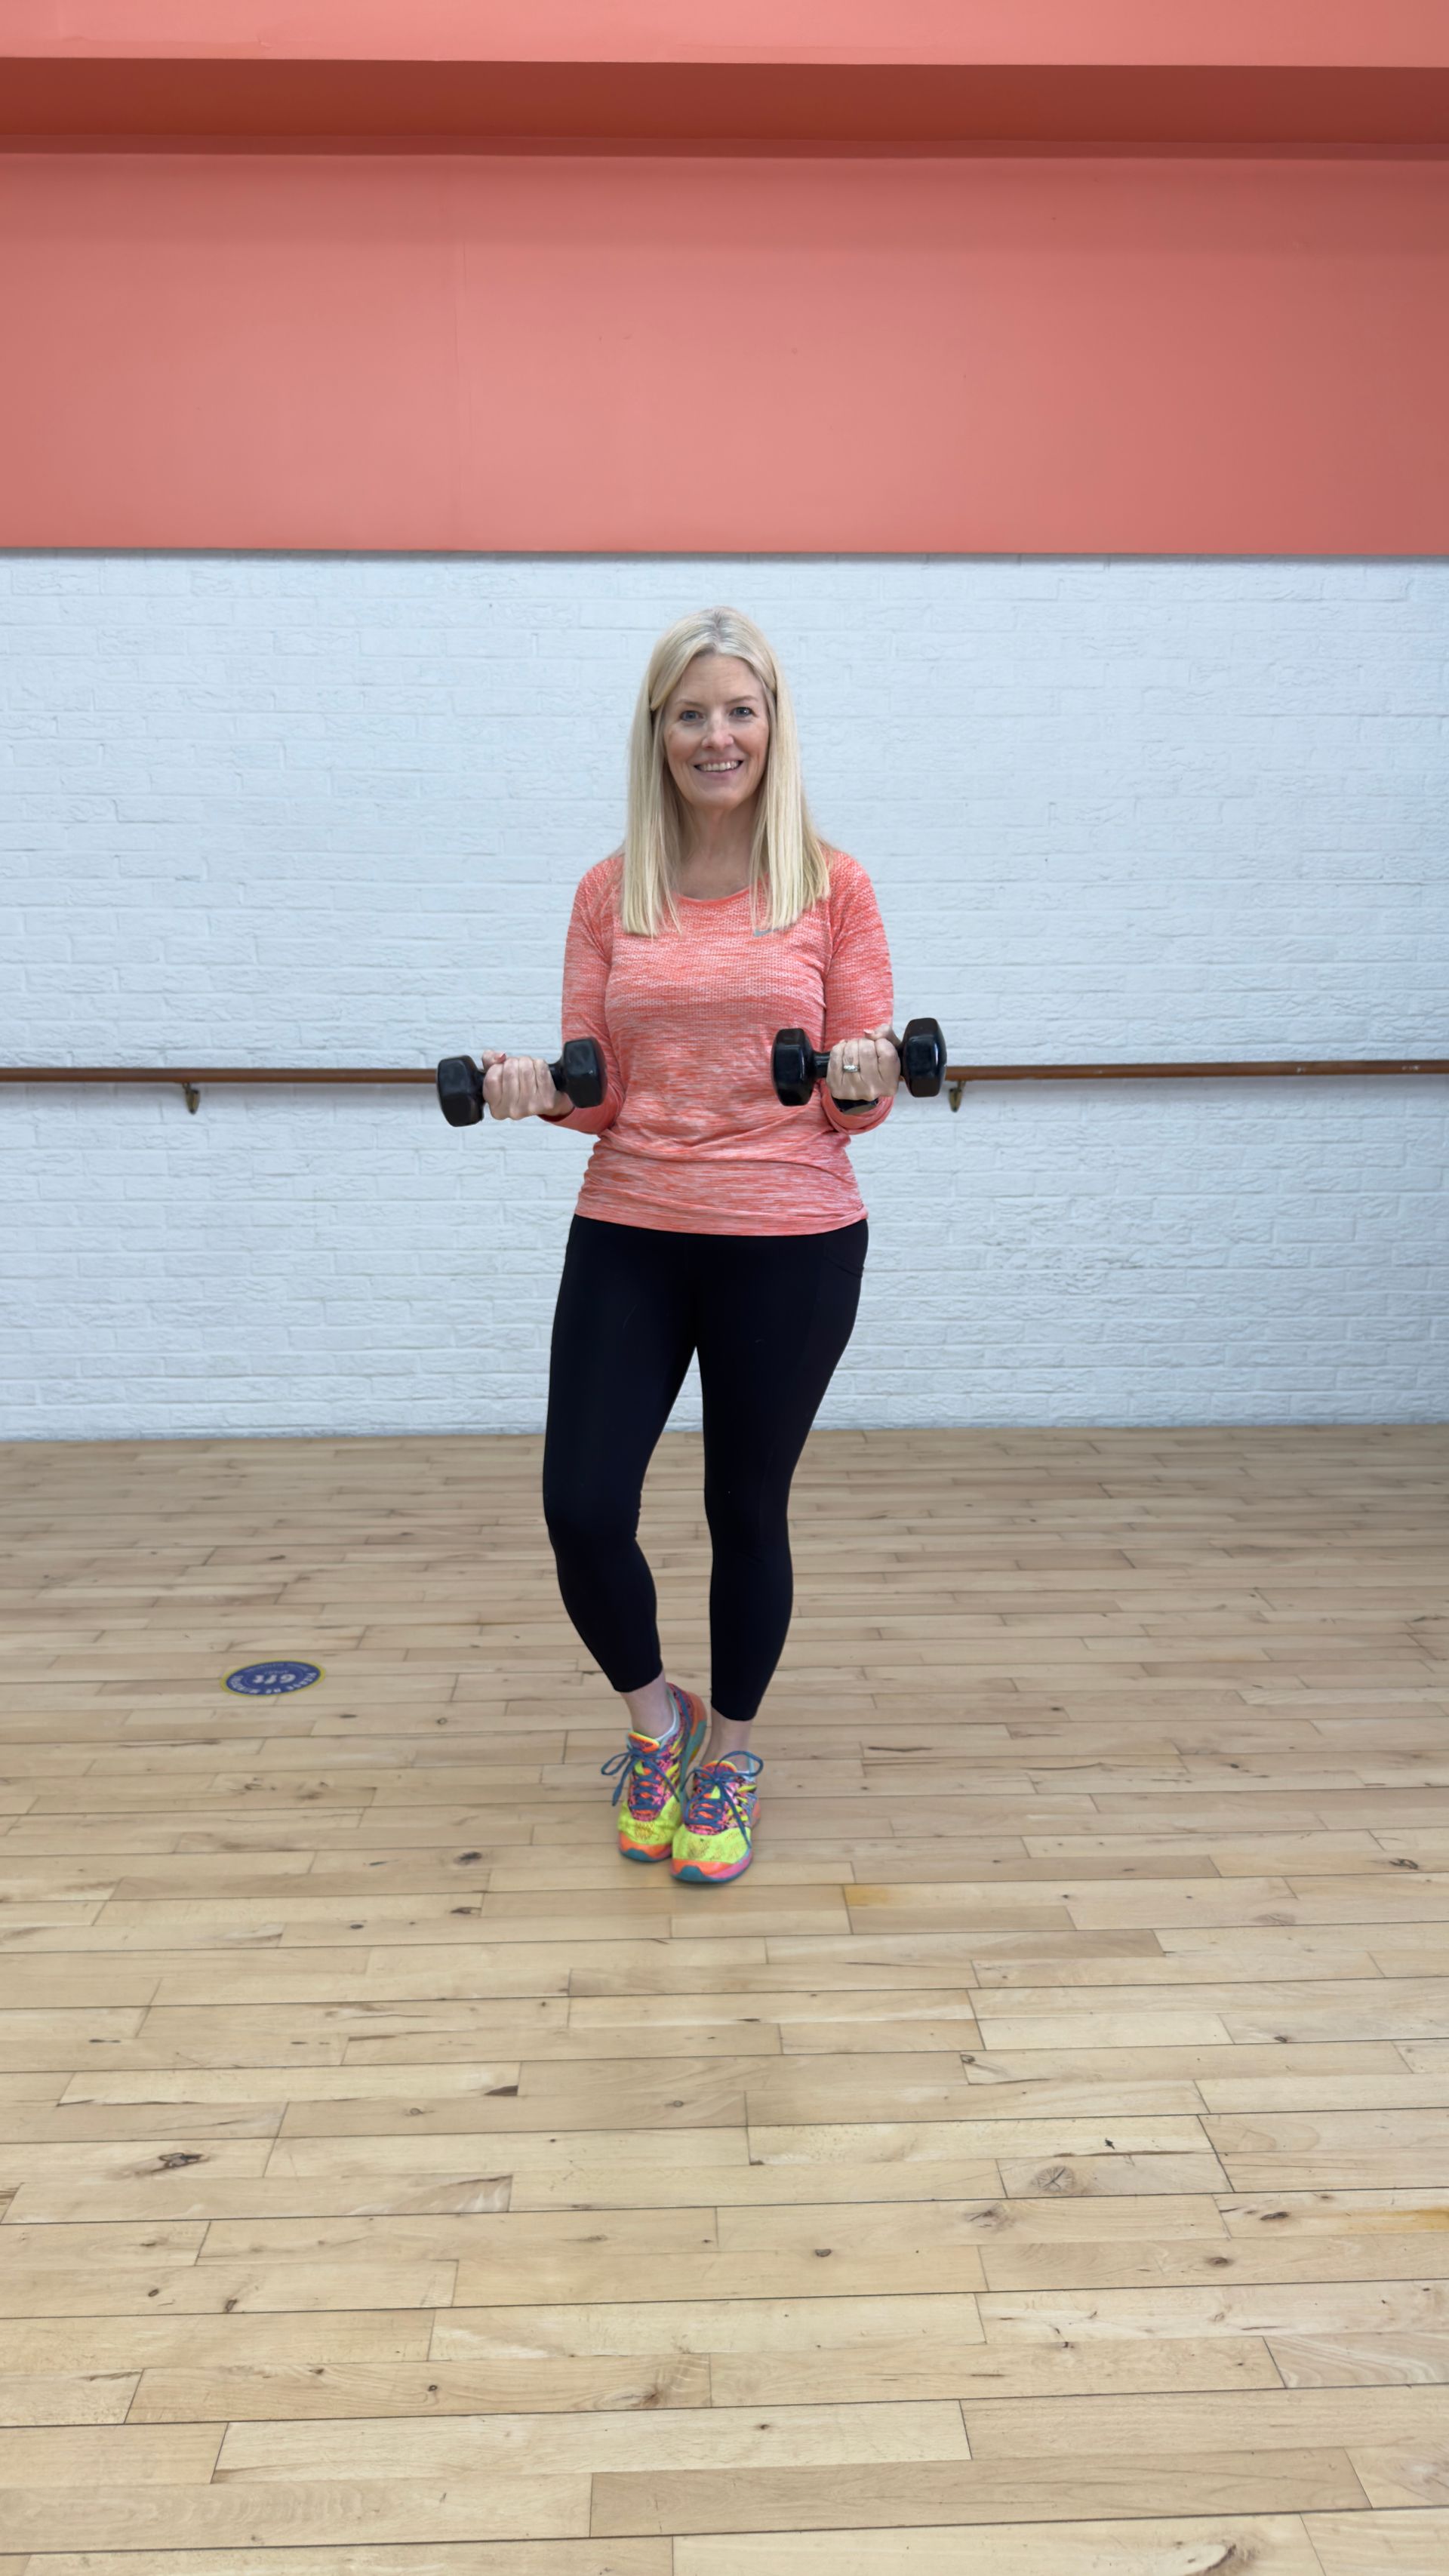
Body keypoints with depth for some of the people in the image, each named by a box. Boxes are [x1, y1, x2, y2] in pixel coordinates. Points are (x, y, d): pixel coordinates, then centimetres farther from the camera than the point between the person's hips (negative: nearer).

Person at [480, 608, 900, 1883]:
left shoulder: (834, 887, -1)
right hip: (629, 1234, 2)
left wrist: (867, 1086, -22)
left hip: (791, 1244, -2)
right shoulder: (611, 894, 5)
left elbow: (860, 1101, 0)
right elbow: (600, 1092, 6)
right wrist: (539, 1090, -14)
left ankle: (732, 1752, 36)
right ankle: (656, 1717, 29)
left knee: (747, 1512, 10)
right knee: (581, 1509, -3)